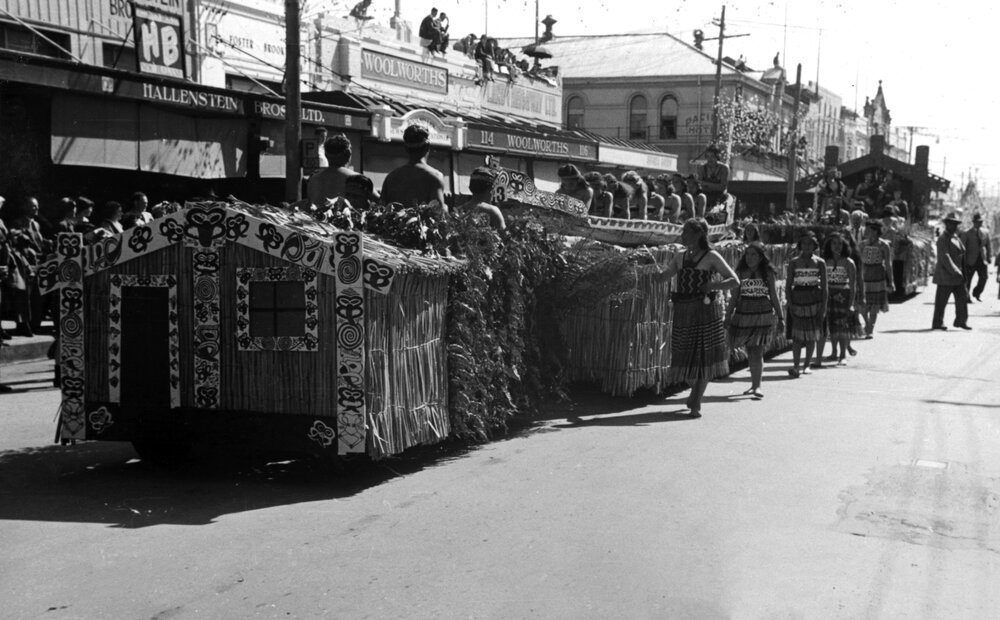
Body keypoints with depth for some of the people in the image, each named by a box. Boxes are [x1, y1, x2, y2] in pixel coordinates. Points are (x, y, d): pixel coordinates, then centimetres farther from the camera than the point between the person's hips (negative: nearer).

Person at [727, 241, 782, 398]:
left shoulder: (767, 273, 1)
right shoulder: (741, 272, 4)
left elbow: (774, 296, 5)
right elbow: (735, 295, 8)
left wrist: (780, 317, 5)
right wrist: (729, 315, 4)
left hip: (763, 315, -2)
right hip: (744, 314, 2)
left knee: (757, 352, -9)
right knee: (750, 352, 9)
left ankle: (757, 386, -9)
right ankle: (754, 383, 23)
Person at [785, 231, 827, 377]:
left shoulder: (820, 263, 2)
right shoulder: (794, 262, 2)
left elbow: (824, 287, 3)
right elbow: (788, 285, 2)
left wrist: (823, 306, -3)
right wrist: (790, 304, -6)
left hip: (814, 301, 1)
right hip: (798, 301, -1)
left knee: (811, 335, 6)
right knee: (797, 336, -6)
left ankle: (807, 365, 15)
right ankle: (796, 366, -7)